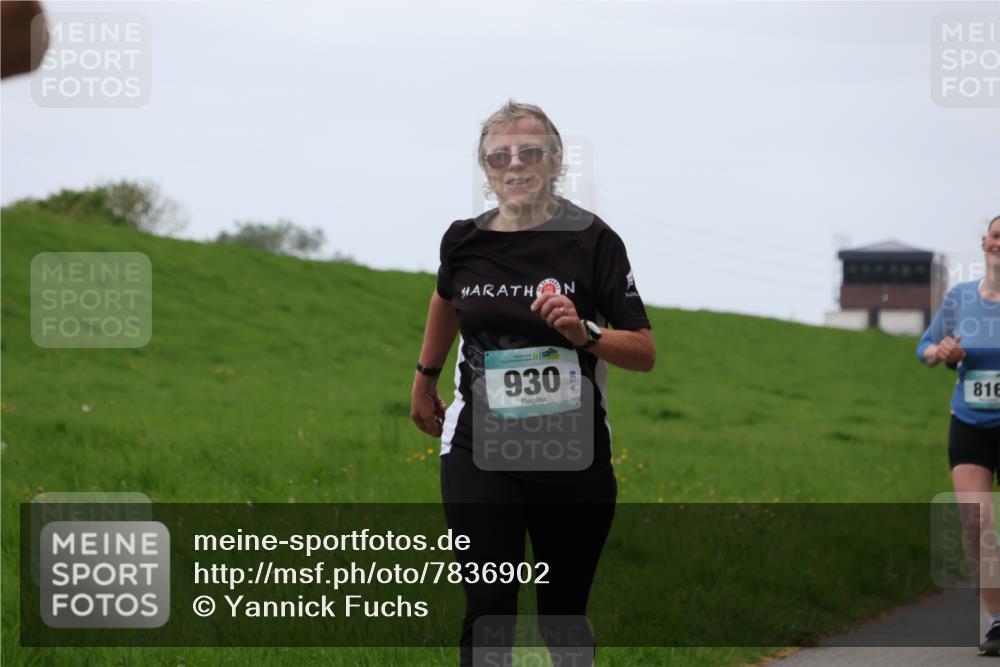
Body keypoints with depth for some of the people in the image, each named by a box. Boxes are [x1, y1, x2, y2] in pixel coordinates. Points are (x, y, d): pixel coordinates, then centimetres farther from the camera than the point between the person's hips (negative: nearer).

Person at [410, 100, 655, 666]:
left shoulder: (592, 240, -8)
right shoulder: (465, 242, 1)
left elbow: (645, 353, -6)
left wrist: (585, 334, -24)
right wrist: (426, 377, 35)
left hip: (574, 459, -1)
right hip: (478, 453, 1)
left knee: (564, 614, 11)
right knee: (488, 611, -10)